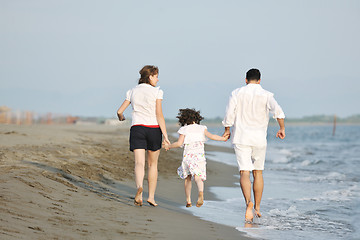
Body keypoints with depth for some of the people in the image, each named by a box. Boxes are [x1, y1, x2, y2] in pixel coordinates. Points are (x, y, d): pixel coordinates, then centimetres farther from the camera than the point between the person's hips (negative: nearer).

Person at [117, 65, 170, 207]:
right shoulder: (156, 92, -2)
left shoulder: (132, 92, 8)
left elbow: (120, 111, 9)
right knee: (152, 164, 13)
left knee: (139, 163, -10)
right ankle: (151, 196, 16)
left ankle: (139, 187, -38)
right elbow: (159, 115, -9)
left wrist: (121, 118, 32)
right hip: (153, 128, -2)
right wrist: (165, 135, -9)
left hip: (137, 128, 2)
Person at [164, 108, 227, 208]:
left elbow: (179, 143, -4)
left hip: (188, 156, -1)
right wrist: (223, 138, 14)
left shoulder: (184, 130, 3)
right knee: (198, 177, -11)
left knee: (187, 178, 15)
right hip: (200, 155, 1)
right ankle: (201, 192, -42)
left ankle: (188, 200, 15)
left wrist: (169, 146, 11)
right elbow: (211, 136, 2)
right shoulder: (201, 128, 9)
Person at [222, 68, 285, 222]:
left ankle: (248, 202, -33)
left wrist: (227, 130, 14)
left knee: (244, 172, -7)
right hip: (259, 139, 1)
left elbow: (229, 115, -2)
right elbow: (278, 111, -16)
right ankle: (257, 208, 21)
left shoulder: (237, 93, 2)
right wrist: (282, 129, -5)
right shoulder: (266, 95, 0)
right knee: (258, 172, 15)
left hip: (241, 138, -1)